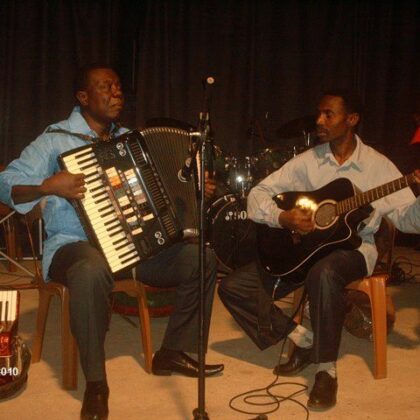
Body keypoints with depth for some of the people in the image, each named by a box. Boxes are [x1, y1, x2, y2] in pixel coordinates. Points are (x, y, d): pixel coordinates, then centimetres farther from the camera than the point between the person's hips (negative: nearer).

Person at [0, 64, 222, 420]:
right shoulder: (56, 139, -4)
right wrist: (49, 186, -25)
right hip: (76, 245, -6)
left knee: (201, 258, -9)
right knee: (92, 270, -41)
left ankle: (173, 353, 4)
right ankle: (95, 382, -24)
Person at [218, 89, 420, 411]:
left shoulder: (377, 165, -4)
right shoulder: (308, 161, 2)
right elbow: (257, 196, -1)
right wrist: (283, 218, -20)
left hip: (354, 246, -4)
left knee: (324, 273, -41)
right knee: (233, 286, -10)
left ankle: (327, 368, -21)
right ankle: (302, 339, 1)